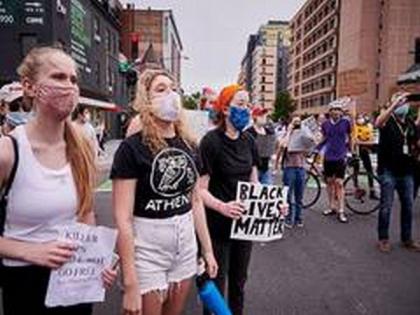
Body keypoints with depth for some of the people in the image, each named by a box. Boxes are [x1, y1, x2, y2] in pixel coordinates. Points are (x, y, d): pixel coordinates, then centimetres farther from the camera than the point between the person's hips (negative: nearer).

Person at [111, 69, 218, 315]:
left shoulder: (189, 145, 3)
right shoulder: (132, 148, -15)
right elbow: (123, 218, -17)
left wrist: (208, 250, 10)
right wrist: (130, 284, -18)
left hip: (186, 248, 6)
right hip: (147, 252, -5)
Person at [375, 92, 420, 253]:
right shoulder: (388, 121, -6)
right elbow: (378, 122, -31)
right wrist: (395, 103, -34)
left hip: (406, 171, 6)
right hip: (388, 171, -6)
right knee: (386, 206, 1)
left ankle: (407, 239, 25)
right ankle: (383, 239, 13)